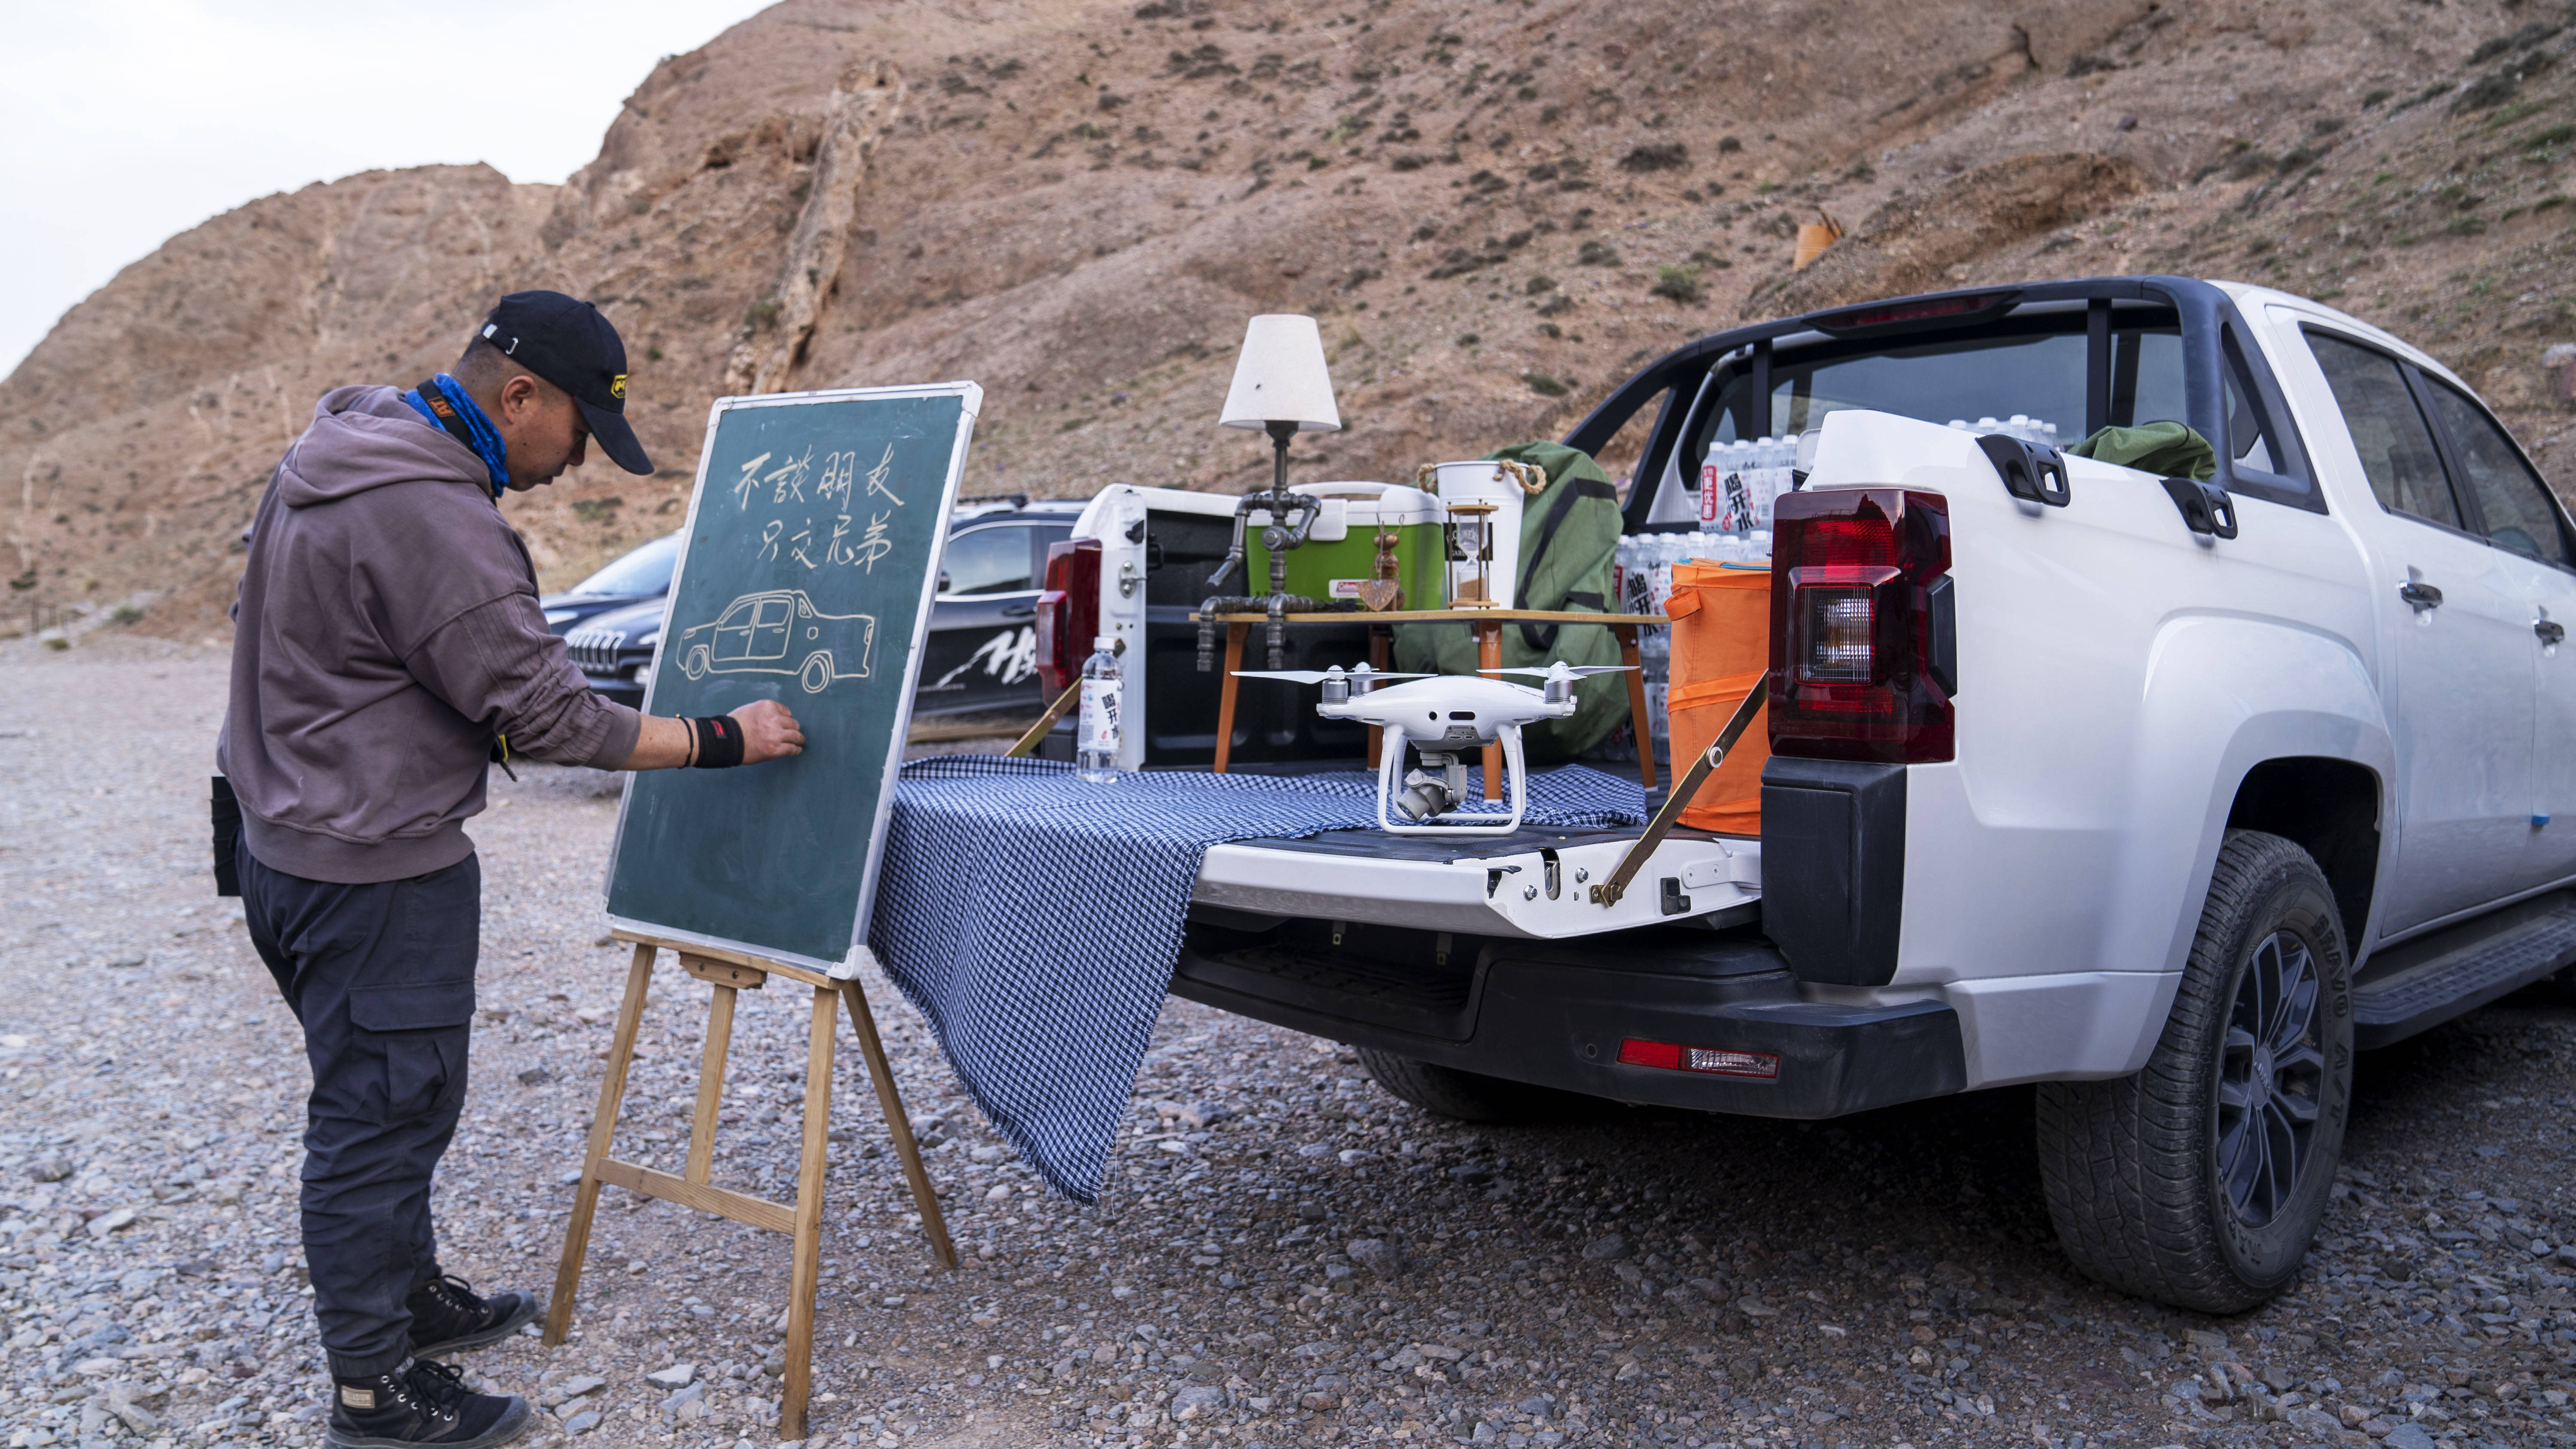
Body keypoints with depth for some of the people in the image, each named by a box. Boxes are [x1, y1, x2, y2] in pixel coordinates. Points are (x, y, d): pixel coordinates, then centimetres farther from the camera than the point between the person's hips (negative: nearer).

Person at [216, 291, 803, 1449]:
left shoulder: (336, 458, 7)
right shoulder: (432, 518, -26)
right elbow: (548, 717, -23)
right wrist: (723, 740, -14)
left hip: (289, 843, 10)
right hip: (375, 877, -10)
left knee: (392, 1099, 23)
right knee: (379, 1116, 3)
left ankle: (412, 1295, 40)